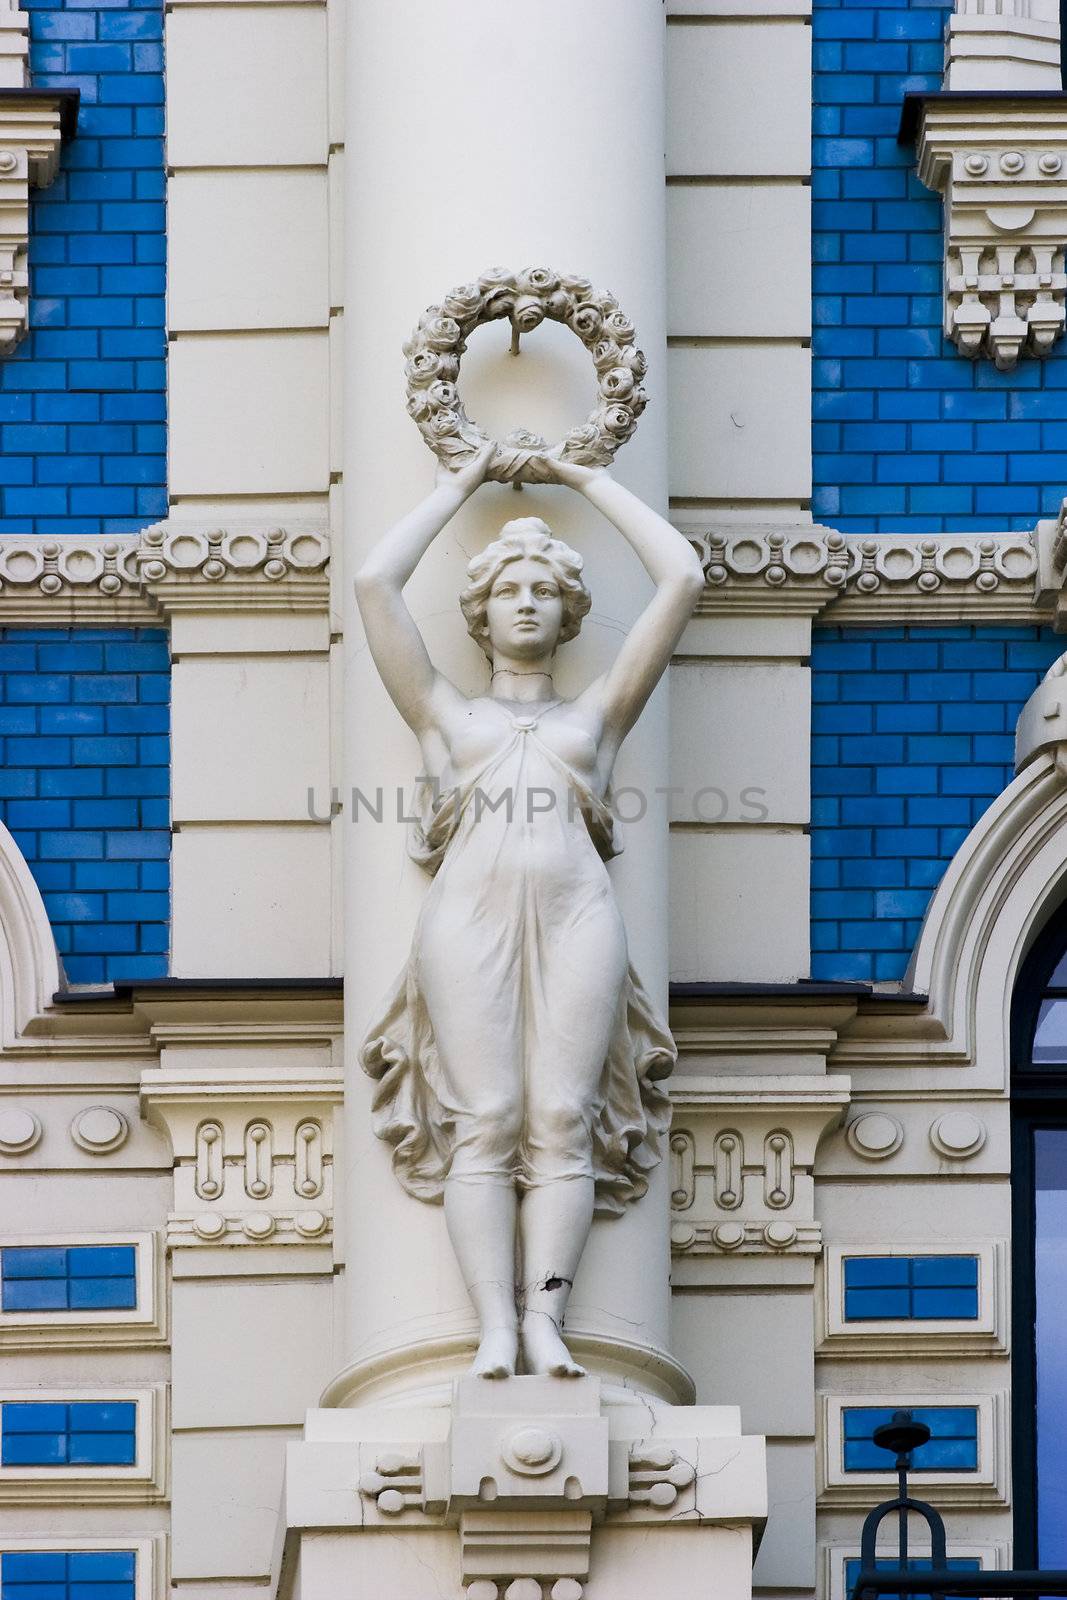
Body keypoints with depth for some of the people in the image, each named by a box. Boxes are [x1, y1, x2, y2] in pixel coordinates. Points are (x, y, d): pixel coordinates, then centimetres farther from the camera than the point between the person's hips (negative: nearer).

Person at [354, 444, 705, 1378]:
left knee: (562, 1121, -13)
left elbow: (682, 579, 21)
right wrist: (461, 484, 26)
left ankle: (545, 1319, -21)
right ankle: (495, 1328, -22)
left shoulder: (596, 716, 26)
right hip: (471, 911, -1)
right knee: (483, 1123, -14)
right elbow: (376, 583, 19)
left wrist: (591, 482, 28)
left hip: (576, 913, 1)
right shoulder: (447, 715, 25)